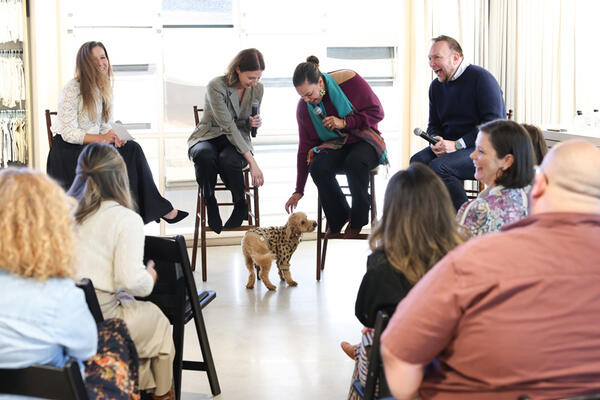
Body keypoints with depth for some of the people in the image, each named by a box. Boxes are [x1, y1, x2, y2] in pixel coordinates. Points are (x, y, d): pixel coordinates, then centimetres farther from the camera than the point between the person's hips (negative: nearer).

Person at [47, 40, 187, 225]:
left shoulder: (103, 89, 12)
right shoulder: (72, 90, -12)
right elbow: (68, 133, -16)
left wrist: (114, 137, -10)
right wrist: (101, 138, -26)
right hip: (67, 150, -7)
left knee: (132, 149, -20)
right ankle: (159, 208, -21)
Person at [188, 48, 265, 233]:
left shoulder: (257, 89, -2)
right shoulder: (216, 86, -19)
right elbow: (229, 127, -24)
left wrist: (253, 123, -12)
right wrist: (252, 161, -30)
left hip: (237, 141, 2)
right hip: (208, 137, -2)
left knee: (228, 160, -36)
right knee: (205, 156, -41)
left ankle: (241, 206, -11)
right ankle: (210, 204, -17)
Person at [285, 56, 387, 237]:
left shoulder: (349, 80, -15)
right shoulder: (304, 107, -4)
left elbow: (377, 112, -9)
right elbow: (305, 147, 1)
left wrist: (344, 122, -22)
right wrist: (299, 191, -2)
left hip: (364, 140, -3)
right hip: (334, 146, 3)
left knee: (355, 163, -37)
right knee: (318, 167, -31)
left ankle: (358, 220, -14)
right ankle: (338, 217, -9)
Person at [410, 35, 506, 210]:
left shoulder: (481, 78, -9)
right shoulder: (436, 86, 13)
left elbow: (493, 123, -17)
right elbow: (433, 125, 21)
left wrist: (457, 144, -21)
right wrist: (437, 141, -5)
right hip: (450, 145, 7)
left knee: (439, 166, -30)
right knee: (417, 161, -20)